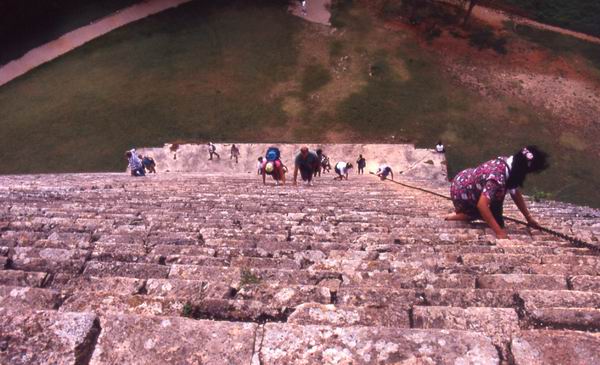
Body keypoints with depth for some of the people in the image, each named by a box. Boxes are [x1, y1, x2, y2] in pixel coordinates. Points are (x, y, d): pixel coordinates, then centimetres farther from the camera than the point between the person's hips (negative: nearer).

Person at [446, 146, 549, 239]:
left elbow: (516, 193, 4)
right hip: (461, 193, -8)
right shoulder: (498, 178, -35)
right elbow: (482, 205, -38)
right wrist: (499, 232, -33)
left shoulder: (508, 163, -8)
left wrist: (529, 218, 7)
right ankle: (453, 217, 9)